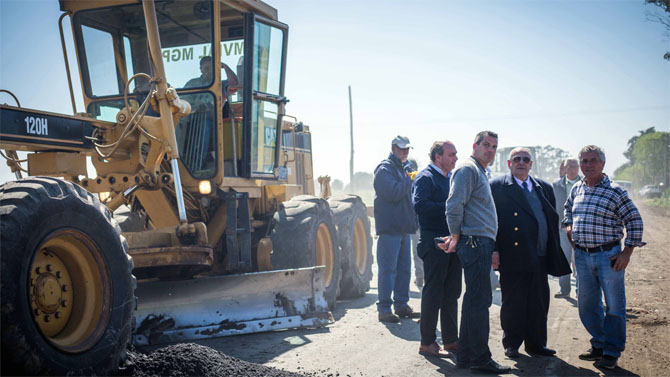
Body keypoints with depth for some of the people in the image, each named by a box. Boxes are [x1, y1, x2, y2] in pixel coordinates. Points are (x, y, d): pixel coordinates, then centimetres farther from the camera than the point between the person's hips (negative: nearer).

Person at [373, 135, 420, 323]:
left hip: (403, 227, 9)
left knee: (404, 268, 12)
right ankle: (384, 309, -1)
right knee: (388, 269, -6)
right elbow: (393, 193, -21)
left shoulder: (405, 167, 20)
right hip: (389, 227, -9)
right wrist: (409, 180, -9)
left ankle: (401, 305, 21)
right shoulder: (385, 169, -8)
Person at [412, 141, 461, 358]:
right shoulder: (425, 178, -9)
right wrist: (449, 207, -22)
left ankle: (451, 339, 22)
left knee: (452, 293, 13)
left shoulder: (453, 177, 17)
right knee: (433, 293, -2)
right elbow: (419, 205, -23)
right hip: (434, 243, -8)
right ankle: (427, 342, 7)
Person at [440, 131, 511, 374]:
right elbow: (454, 206, -18)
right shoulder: (467, 169, -9)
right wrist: (456, 237, -10)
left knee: (475, 301, 13)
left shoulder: (479, 172, 23)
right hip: (475, 242, -10)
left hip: (480, 244, 10)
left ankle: (465, 356, 20)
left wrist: (455, 237, 12)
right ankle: (480, 359, -1)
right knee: (479, 301, -7)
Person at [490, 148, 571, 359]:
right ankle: (511, 345, 17)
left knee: (539, 303, 10)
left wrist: (554, 253, 11)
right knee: (512, 304, 3)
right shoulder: (497, 186, 0)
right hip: (513, 258, -5)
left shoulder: (544, 188, 15)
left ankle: (536, 344, 23)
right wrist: (493, 250, -13)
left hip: (539, 258, 5)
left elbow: (553, 220, 17)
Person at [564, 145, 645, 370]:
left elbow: (634, 221, -6)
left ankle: (612, 352, 14)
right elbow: (568, 208, 28)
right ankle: (599, 345, 27)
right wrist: (568, 225, 10)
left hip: (608, 256, -5)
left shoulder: (615, 191, -8)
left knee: (614, 305, 1)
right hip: (582, 256, 5)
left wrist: (627, 252, -11)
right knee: (587, 305, 11)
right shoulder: (576, 189, 8)